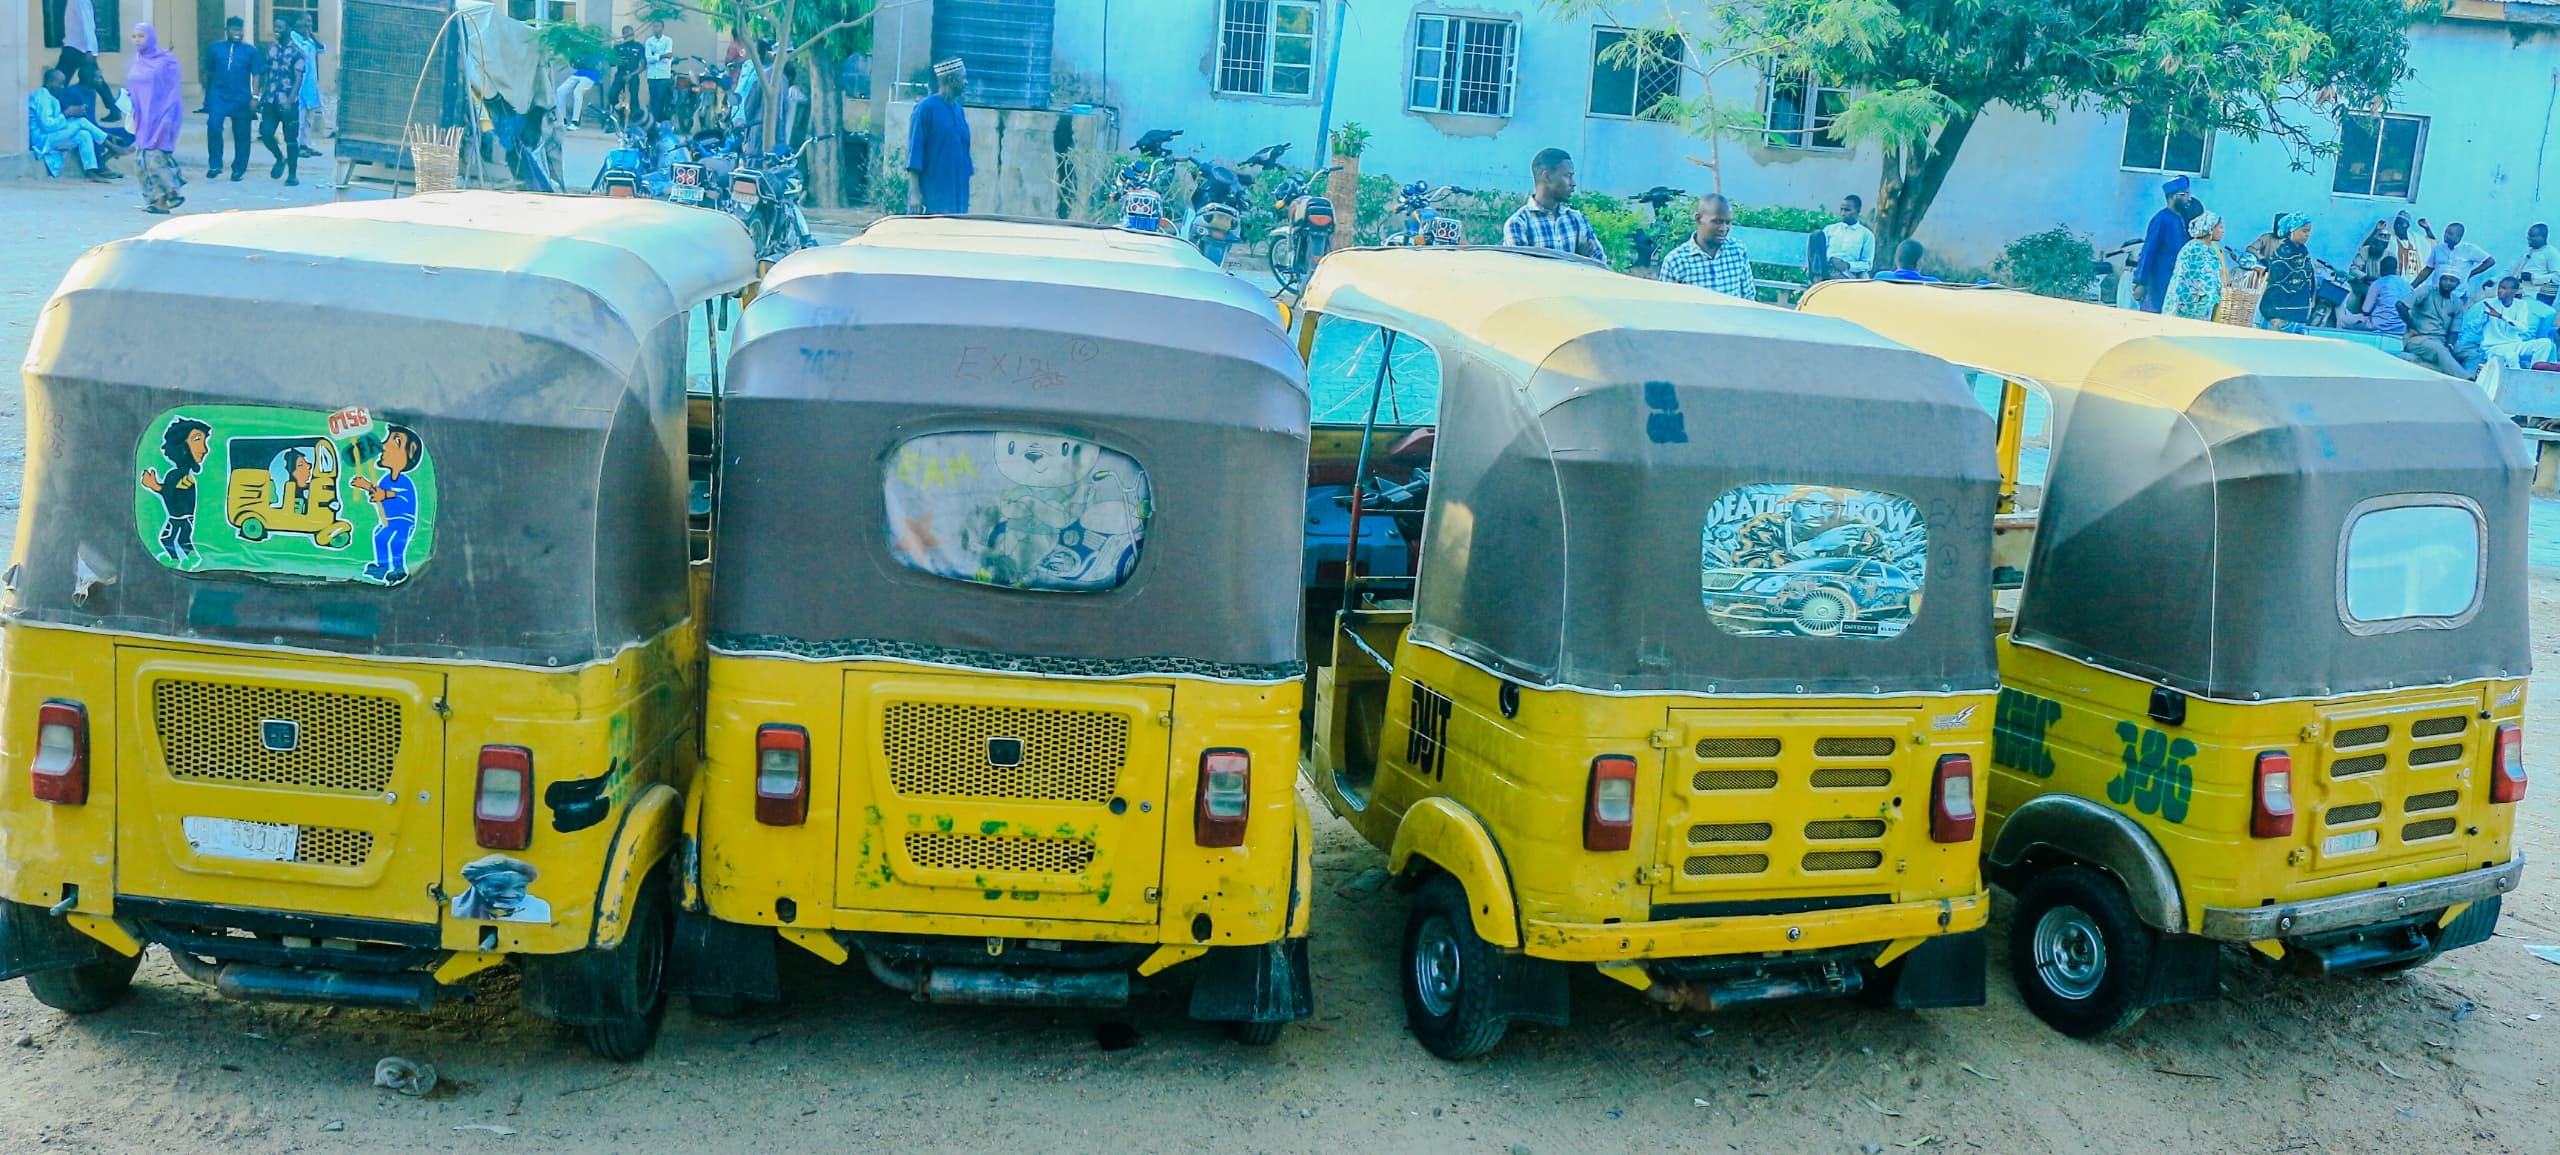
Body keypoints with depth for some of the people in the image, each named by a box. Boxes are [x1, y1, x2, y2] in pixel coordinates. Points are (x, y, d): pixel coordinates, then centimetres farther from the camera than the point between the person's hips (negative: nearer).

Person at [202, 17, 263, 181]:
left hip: (241, 98, 0)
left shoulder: (251, 50, 4)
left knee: (241, 135, 4)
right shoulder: (215, 48, 8)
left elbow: (255, 75, 3)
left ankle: (238, 169, 17)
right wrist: (207, 95, 16)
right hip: (218, 95, 0)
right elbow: (209, 72, 15)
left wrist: (255, 97, -5)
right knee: (213, 126, -18)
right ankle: (215, 165, -8)